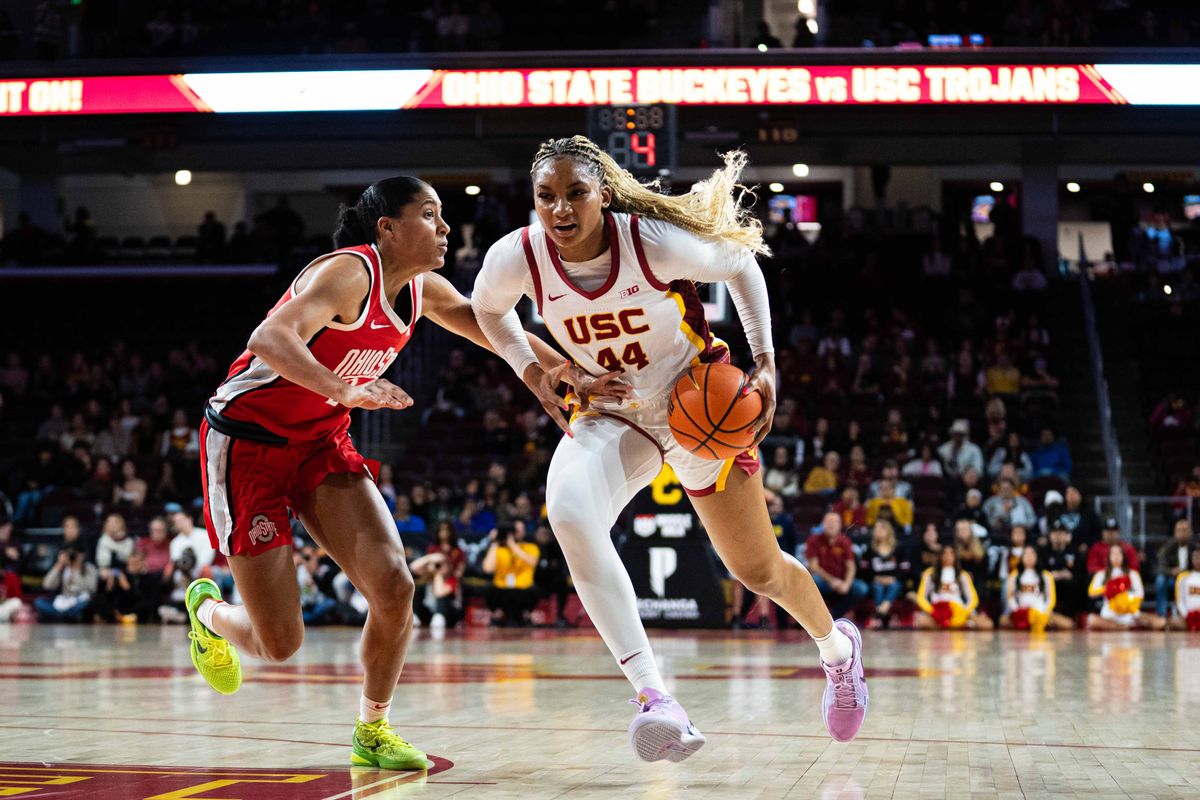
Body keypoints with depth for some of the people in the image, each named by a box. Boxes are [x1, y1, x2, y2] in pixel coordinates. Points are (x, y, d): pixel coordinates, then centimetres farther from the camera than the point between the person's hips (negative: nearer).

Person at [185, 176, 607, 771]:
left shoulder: (421, 288, 1)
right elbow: (270, 339, -39)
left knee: (393, 587, -13)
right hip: (248, 440, -7)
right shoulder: (348, 274, -24)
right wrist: (346, 392, -53)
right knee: (278, 643, -6)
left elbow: (476, 318, 22)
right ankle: (207, 610, 30)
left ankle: (372, 731, 9)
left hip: (321, 442, 7)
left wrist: (556, 365, 15)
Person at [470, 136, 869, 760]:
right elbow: (487, 309, 5)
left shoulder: (654, 241, -27)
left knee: (757, 569, 9)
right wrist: (536, 377, -8)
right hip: (610, 413, 2)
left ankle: (837, 647, 45)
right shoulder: (516, 258, -20)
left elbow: (741, 268, -8)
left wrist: (765, 363, -14)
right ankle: (653, 698, -33)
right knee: (567, 514, -32)